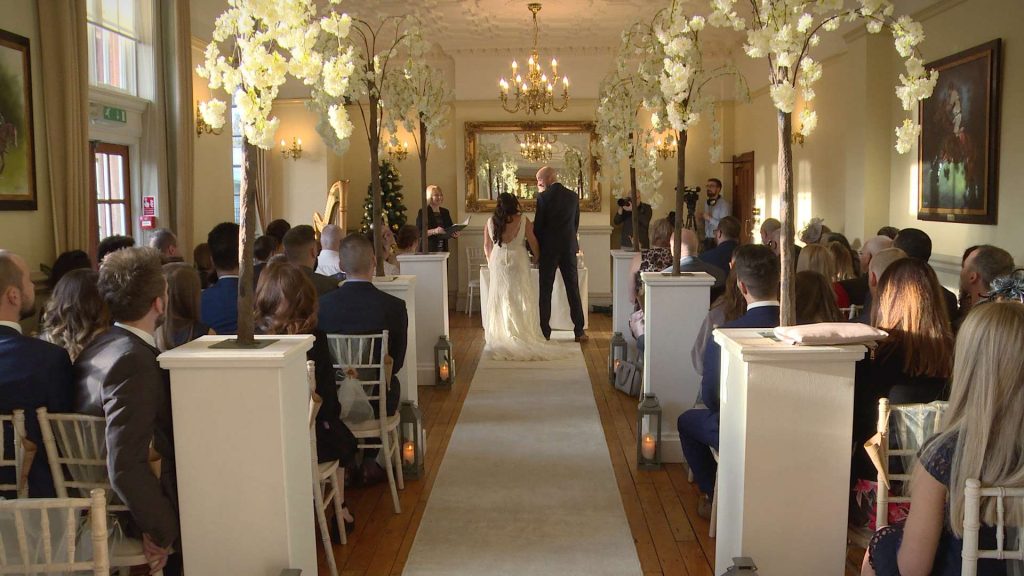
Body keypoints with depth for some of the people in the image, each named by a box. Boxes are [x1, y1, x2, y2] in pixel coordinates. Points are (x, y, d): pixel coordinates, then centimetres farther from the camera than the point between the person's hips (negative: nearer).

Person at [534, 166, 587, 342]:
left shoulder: (543, 197, -9)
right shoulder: (573, 196, 6)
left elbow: (538, 225, -7)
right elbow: (576, 223, 11)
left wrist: (537, 247, 5)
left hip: (548, 248, -4)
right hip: (569, 248, 4)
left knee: (545, 290, 4)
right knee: (573, 289, 8)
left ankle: (545, 331, 5)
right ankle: (579, 331, 7)